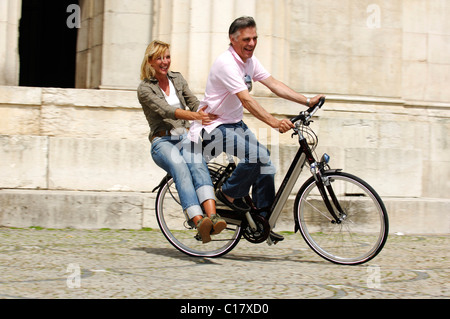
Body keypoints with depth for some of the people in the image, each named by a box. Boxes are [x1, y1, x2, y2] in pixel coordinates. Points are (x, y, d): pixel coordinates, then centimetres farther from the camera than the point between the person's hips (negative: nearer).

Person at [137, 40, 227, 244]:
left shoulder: (177, 79, 16)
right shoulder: (145, 89, -1)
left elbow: (193, 102, 10)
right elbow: (165, 110, -17)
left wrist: (209, 118, -14)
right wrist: (194, 116, -34)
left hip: (184, 137, 4)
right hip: (162, 141, -3)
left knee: (198, 165, -32)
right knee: (181, 169, -36)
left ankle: (212, 216, -51)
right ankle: (199, 223, -52)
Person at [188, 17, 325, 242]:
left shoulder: (250, 61, 6)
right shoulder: (226, 62, -21)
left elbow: (275, 85, 3)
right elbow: (246, 100, -31)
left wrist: (308, 102, -6)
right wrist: (274, 122, -41)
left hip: (235, 124, 9)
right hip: (214, 126, -9)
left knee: (265, 161, -4)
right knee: (257, 154, -26)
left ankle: (263, 219, 3)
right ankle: (229, 194, -4)